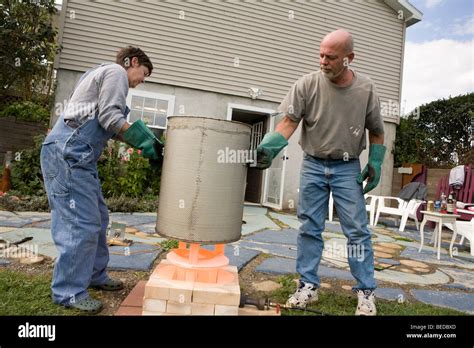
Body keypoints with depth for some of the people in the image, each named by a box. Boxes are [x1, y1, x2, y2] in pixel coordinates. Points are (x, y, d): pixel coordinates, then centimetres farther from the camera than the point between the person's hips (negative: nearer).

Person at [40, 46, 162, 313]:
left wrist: (146, 142, 12)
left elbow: (105, 126, 20)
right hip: (68, 154, -11)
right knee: (82, 224, -8)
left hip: (77, 157, 11)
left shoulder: (104, 74, 28)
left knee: (98, 219, 13)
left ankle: (95, 276, 24)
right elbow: (110, 117, -15)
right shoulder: (116, 71, -2)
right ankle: (69, 292, 3)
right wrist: (145, 143, -9)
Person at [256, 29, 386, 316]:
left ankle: (366, 291, 17)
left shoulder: (366, 89, -1)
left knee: (357, 230, 2)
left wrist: (375, 163, 0)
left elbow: (376, 131, 8)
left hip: (348, 168, 0)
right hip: (313, 165, 0)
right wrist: (269, 147, -27)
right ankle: (308, 285, 18)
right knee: (309, 228, 5)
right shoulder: (307, 84, -6)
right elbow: (289, 121, -12)